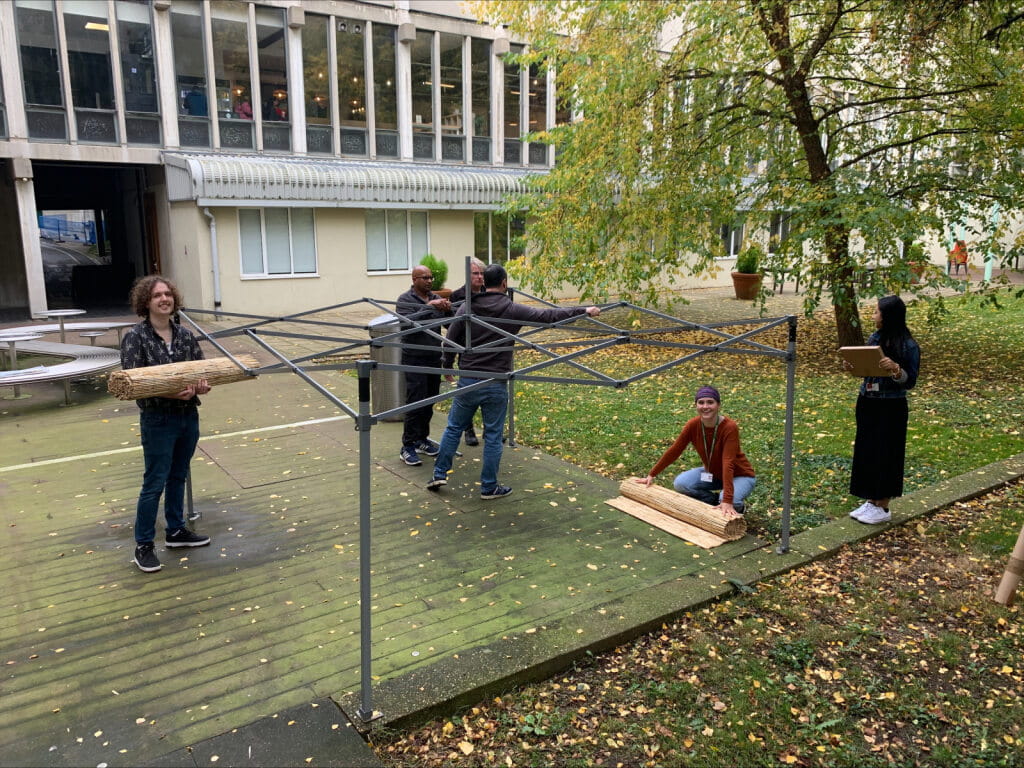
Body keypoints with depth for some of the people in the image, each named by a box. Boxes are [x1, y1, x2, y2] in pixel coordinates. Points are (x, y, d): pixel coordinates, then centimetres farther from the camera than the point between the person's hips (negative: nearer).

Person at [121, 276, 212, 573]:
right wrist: (170, 392, -29)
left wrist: (202, 384, -17)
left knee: (178, 477, 18)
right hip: (157, 421, -5)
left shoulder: (185, 335, 4)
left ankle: (176, 531, 33)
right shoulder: (135, 337, -11)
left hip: (189, 416, 6)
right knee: (154, 484, 0)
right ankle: (143, 546, 13)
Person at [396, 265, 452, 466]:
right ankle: (408, 446, -2)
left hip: (434, 358, 6)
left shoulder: (436, 298, 10)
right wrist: (429, 306, -26)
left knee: (429, 403, 11)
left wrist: (448, 310, -15)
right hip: (414, 359, -6)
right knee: (416, 403, -8)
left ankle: (422, 439, 24)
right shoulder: (405, 300, -6)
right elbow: (408, 322, -23)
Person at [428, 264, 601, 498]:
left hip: (467, 382, 3)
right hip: (496, 385, -2)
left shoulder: (466, 309, 0)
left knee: (454, 427, 19)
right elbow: (549, 315, -5)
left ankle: (439, 474, 23)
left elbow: (450, 342, 3)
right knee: (493, 437, 8)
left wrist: (448, 366, 21)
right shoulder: (513, 310, -7)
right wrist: (584, 310, 4)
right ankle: (489, 487, 16)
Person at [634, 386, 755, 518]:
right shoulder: (693, 425, -17)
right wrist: (651, 475, -4)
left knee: (731, 501, -35)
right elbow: (674, 451, -7)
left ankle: (738, 506, 2)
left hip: (740, 475, -5)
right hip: (712, 472, 5)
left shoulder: (729, 427, -31)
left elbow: (728, 463, -38)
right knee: (680, 483, -18)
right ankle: (717, 500, 3)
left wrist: (727, 501, -44)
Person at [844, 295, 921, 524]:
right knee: (866, 453, 12)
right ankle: (871, 501, 25)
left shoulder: (908, 346, -13)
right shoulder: (874, 338, 5)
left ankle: (883, 508, 15)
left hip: (891, 408, -6)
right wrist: (852, 367, -6)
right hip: (867, 403, 7)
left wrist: (896, 369, -30)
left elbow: (910, 382, -12)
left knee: (885, 456, 2)